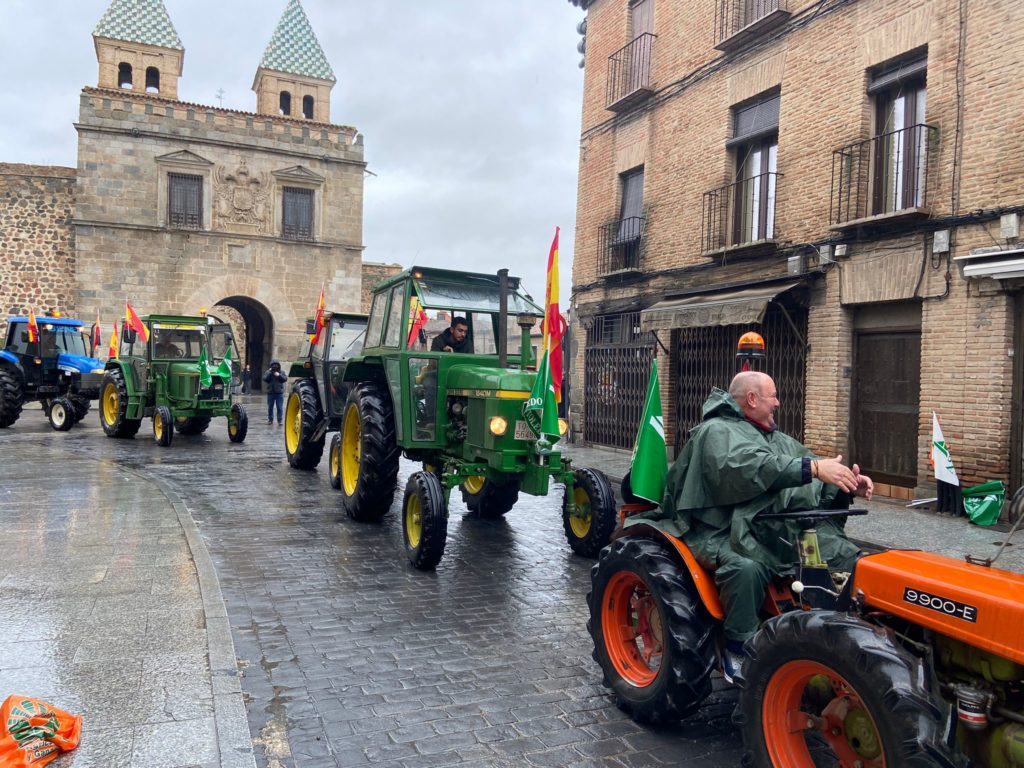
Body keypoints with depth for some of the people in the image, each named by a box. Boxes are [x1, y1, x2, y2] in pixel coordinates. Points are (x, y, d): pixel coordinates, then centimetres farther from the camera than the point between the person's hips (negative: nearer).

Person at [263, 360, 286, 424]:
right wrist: (270, 373, -14)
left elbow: (285, 379, -4)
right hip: (270, 392, 1)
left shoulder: (282, 372, 8)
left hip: (279, 392, -1)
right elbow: (264, 379, -6)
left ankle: (279, 420, 0)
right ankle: (270, 419, 16)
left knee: (279, 407, -4)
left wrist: (279, 375, -16)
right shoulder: (268, 372, 8)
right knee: (270, 407, 6)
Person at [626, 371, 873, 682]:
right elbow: (749, 469, -25)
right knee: (746, 567, -37)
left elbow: (817, 486, 18)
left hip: (781, 531, 8)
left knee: (848, 557, -6)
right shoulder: (716, 432, -6)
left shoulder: (779, 440, 23)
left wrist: (848, 486, -2)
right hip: (724, 533, -8)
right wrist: (813, 468, -29)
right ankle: (738, 653, -20)